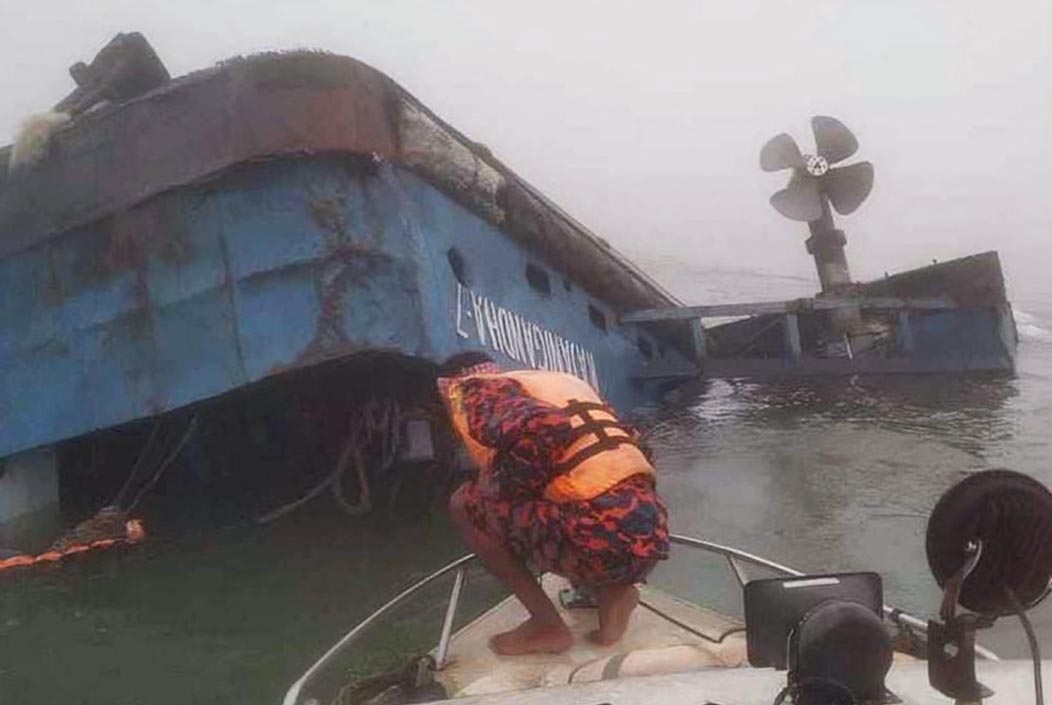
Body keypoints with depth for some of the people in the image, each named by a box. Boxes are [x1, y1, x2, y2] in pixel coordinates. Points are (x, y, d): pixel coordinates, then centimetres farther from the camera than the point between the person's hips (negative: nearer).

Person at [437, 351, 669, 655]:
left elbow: (540, 429, -17)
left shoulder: (472, 391, 5)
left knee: (465, 504, 9)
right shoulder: (559, 381, 28)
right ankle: (611, 591, 12)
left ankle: (546, 624, 7)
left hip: (600, 533, -8)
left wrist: (497, 484, 0)